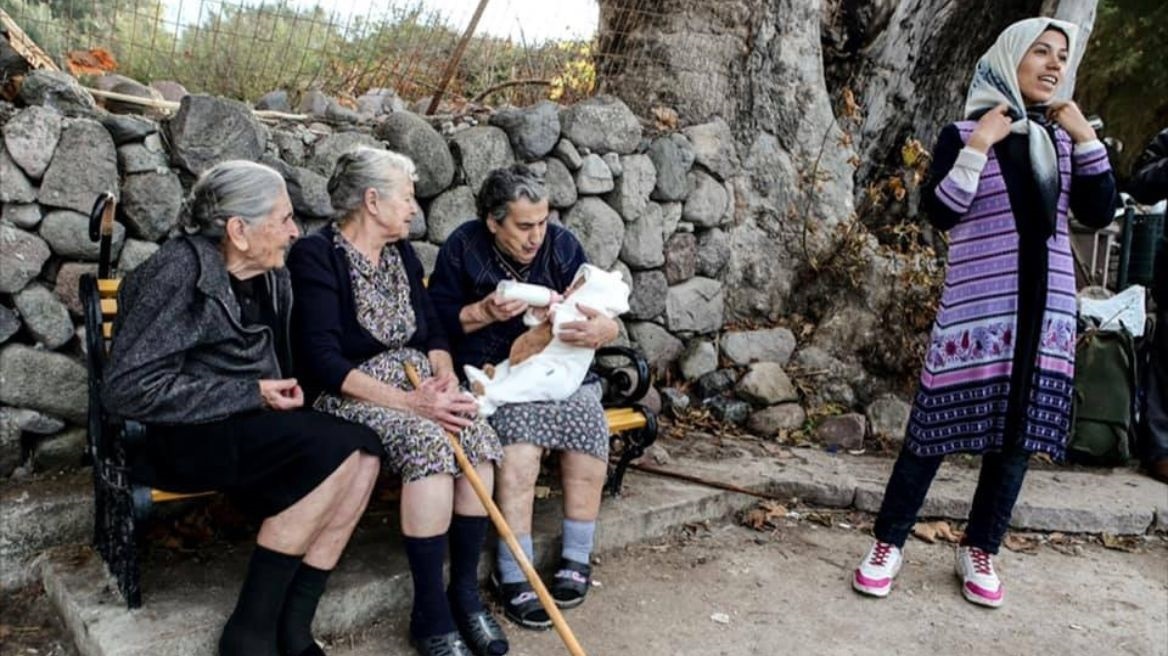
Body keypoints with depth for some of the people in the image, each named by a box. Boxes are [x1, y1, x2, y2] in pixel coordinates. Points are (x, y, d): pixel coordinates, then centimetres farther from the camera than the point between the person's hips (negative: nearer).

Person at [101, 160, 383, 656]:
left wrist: (285, 390, 0)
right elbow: (129, 388, -20)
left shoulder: (271, 278, 9)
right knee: (337, 446, -26)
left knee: (364, 451, -18)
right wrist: (252, 395, -19)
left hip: (251, 427, 7)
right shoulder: (180, 271, -14)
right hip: (183, 436, -7)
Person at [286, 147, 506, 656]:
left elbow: (432, 332, 14)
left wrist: (444, 374, -9)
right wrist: (406, 402, -25)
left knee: (478, 437, -23)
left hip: (416, 382, 6)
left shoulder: (401, 253, 13)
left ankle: (465, 593, -10)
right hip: (350, 394, -6)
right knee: (430, 443, -33)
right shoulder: (316, 255, -9)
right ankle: (431, 614, -19)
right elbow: (322, 359, -18)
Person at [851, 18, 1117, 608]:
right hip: (977, 306, -5)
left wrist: (1086, 137, 0)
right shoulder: (963, 133, -1)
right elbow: (940, 212, -11)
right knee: (936, 426, -3)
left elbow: (1099, 213, 5)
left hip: (1047, 306, 5)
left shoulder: (1061, 138, 13)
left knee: (1019, 432, 7)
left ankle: (979, 551, 21)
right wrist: (977, 148, -17)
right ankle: (888, 544, 8)